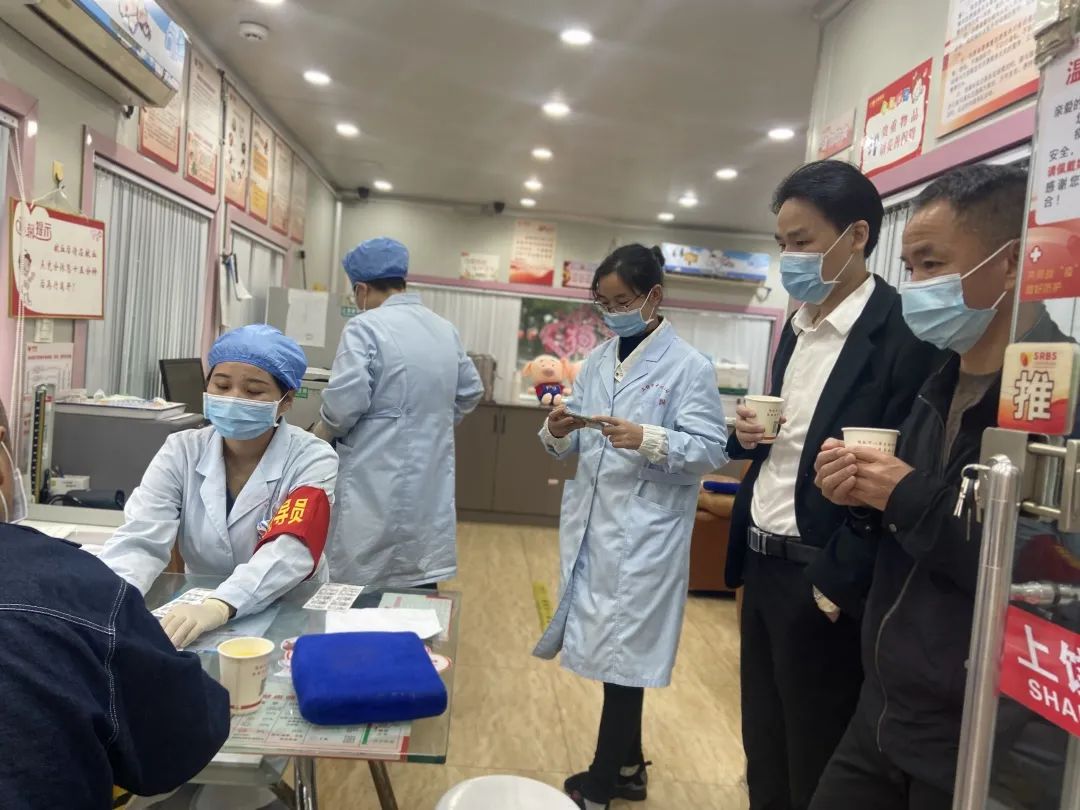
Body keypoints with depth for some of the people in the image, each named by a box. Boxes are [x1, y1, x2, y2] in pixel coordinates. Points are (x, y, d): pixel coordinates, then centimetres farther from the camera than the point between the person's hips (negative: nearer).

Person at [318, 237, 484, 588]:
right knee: (420, 586, 13)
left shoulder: (365, 327, -10)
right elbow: (469, 393, 18)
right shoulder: (446, 330, 9)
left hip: (376, 489, -6)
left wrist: (322, 434, 3)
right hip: (430, 490, 6)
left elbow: (345, 402, -17)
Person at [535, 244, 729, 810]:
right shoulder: (597, 361, 11)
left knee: (622, 657, 4)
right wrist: (558, 432, -11)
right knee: (612, 653, 17)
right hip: (590, 524, 6)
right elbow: (576, 447, 11)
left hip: (645, 534, -6)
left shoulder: (689, 367, -7)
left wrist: (649, 439, -27)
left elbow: (712, 451, -13)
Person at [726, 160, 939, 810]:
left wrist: (838, 581, -18)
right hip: (763, 565, 8)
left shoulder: (904, 330, -16)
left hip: (822, 581, -8)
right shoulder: (798, 325, 11)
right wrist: (752, 435, -2)